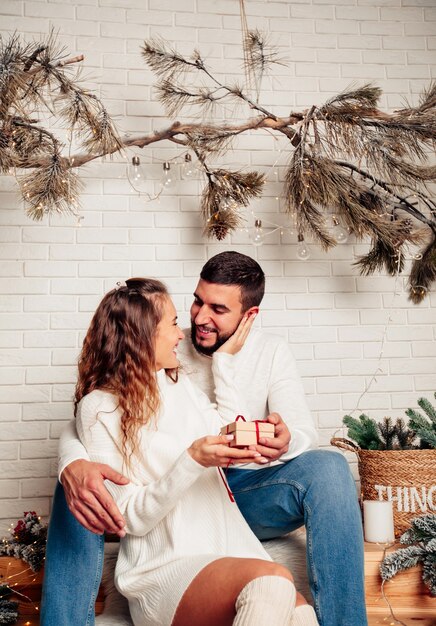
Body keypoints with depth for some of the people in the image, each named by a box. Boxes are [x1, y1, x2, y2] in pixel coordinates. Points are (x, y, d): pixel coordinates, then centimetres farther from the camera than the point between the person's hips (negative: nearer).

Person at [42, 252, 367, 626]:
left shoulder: (272, 352, 2)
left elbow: (305, 433, -9)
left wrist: (285, 441, -36)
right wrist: (74, 465, -35)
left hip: (247, 495, 0)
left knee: (328, 468, -29)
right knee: (80, 482, -25)